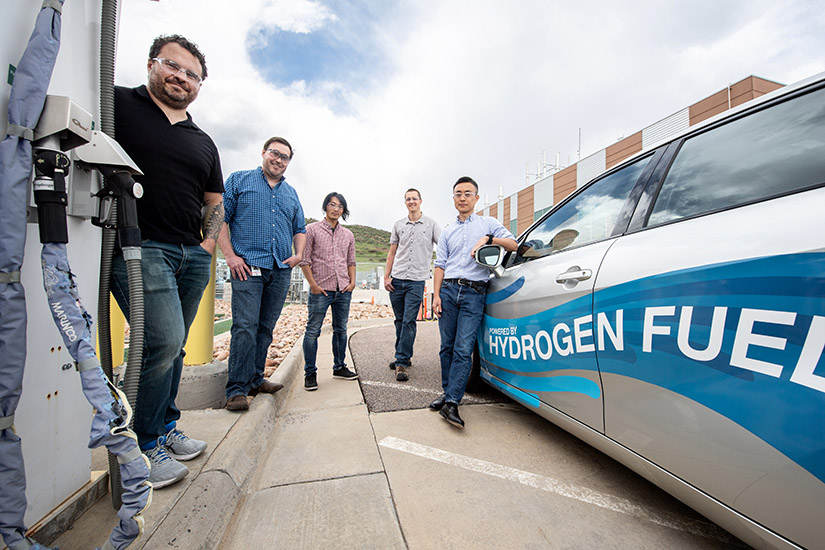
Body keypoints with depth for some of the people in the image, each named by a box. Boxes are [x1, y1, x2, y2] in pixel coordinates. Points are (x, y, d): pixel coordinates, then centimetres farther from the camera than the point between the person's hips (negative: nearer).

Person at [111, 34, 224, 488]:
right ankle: (145, 445, 9)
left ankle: (166, 429, 28)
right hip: (139, 246, -5)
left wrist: (209, 242, 9)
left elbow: (214, 202, 23)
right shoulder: (115, 104, 7)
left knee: (173, 348, 11)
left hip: (193, 255, 5)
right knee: (164, 342, -13)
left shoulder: (204, 142, 20)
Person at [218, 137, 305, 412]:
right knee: (245, 326, -10)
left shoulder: (291, 193, 21)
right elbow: (219, 218, 2)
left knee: (265, 328, 8)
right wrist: (230, 255, -9)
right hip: (248, 267, -4)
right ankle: (237, 389, -1)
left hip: (281, 270, 5)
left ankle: (255, 380, 20)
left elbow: (300, 229, 25)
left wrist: (298, 254, 7)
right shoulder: (239, 180, 9)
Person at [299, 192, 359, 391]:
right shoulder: (312, 229, 1)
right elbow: (304, 259, -3)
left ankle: (339, 367, 25)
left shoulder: (348, 235, 14)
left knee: (341, 330, 11)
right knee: (313, 331, -1)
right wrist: (313, 284, -9)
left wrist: (352, 281, 5)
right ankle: (310, 373, 12)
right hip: (321, 290, -4)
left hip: (343, 291, 5)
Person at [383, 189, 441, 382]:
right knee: (400, 321, 11)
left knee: (408, 321, -8)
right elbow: (392, 253, 14)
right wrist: (386, 276, 7)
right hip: (397, 279, 3)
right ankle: (404, 356, 26)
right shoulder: (398, 225, 12)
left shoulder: (431, 224, 4)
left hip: (417, 281, -3)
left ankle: (401, 362, -2)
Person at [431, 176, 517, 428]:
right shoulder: (447, 231, 19)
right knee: (447, 347, 7)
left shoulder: (488, 223, 12)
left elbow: (513, 244, 2)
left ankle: (451, 403, -5)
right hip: (448, 289, 3)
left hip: (474, 293, -3)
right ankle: (447, 392, 20)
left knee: (463, 349, -9)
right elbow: (440, 265, 13)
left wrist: (489, 239, -14)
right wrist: (436, 295, 3)